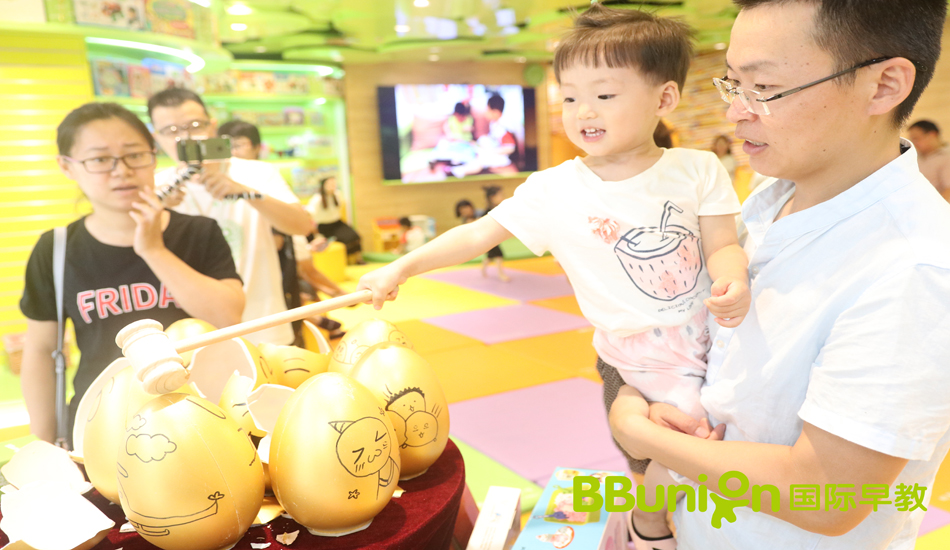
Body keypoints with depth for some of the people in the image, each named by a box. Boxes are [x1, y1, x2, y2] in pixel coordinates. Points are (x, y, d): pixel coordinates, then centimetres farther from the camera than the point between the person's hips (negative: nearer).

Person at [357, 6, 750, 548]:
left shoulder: (698, 169, -7)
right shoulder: (554, 190, -10)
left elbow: (724, 245, -5)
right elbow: (479, 233, -7)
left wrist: (732, 279, -28)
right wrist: (402, 267, -11)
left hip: (714, 341, 3)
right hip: (636, 363, -2)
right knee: (665, 469, 0)